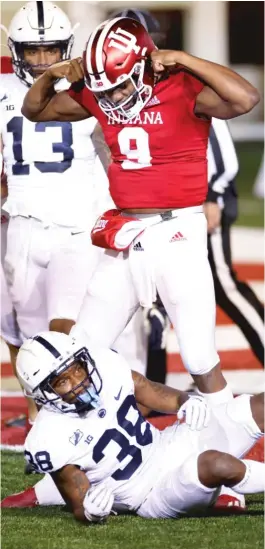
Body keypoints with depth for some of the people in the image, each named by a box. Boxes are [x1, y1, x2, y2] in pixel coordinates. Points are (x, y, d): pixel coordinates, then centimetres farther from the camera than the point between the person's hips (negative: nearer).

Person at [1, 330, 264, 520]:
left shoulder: (106, 367, -7)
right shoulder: (52, 443, -21)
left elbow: (162, 396, 8)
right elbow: (80, 509, -12)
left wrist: (189, 403, -13)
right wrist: (91, 511, -35)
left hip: (177, 443, 6)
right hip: (155, 497, -6)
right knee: (216, 464, -36)